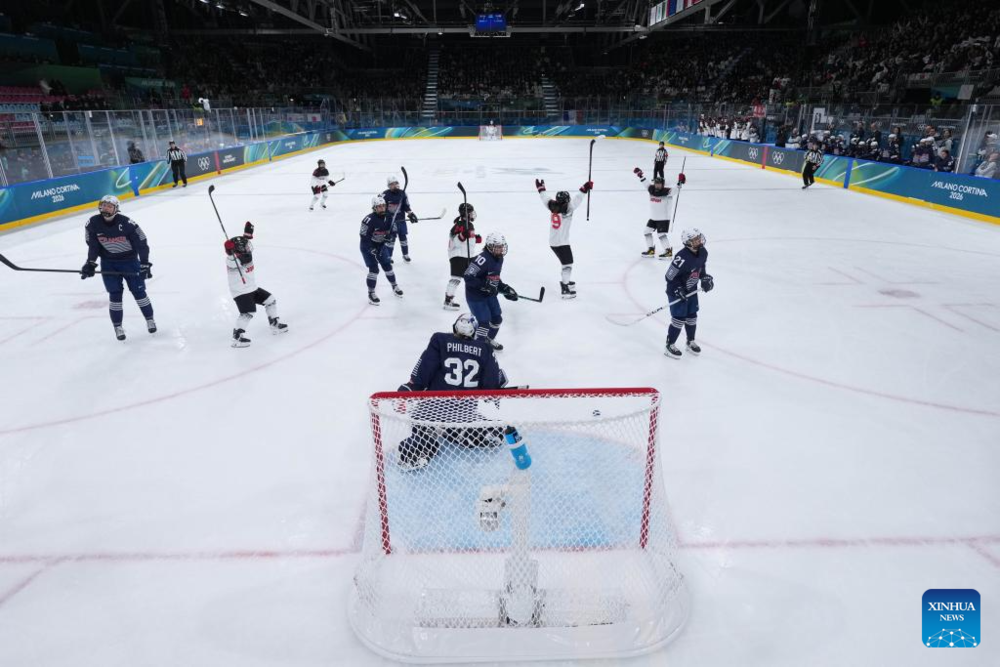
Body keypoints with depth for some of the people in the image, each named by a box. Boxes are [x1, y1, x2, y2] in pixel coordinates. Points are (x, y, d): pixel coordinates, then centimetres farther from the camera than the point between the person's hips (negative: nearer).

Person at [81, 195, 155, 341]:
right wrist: (90, 263, -6)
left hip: (129, 260, -2)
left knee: (138, 291, 2)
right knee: (115, 294, -2)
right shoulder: (93, 223, -11)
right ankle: (118, 326, 10)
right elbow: (92, 245, 1)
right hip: (108, 263, 2)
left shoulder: (127, 223, -21)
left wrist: (144, 264, -18)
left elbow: (142, 242, -15)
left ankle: (150, 319, 20)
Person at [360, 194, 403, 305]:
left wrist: (390, 236, -21)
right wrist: (372, 250, -29)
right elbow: (364, 237, -25)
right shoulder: (369, 219, -27)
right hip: (367, 246, -5)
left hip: (381, 245, 6)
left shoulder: (388, 217, -8)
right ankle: (371, 293, 1)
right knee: (374, 269, -11)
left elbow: (394, 231, 1)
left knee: (387, 265, 10)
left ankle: (394, 286, 31)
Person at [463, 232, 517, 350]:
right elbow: (468, 276, -30)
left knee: (497, 318, 18)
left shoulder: (499, 258, 3)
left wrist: (505, 288, 6)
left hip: (490, 294, 9)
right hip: (475, 295, -9)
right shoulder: (483, 259, -28)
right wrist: (484, 286, -34)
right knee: (485, 322, -9)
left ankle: (490, 340, 43)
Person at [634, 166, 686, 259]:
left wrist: (679, 183, -46)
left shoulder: (666, 192, -17)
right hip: (653, 217, 7)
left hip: (664, 218, -7)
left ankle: (668, 251, 2)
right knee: (647, 231, 11)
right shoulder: (651, 189, 0)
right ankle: (651, 250, 24)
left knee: (662, 234, -8)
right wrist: (640, 175, 10)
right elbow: (645, 182, 11)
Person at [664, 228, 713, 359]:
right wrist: (678, 290, -25)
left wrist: (705, 278, 1)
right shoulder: (682, 257, -32)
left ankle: (691, 342, 35)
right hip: (676, 291, -8)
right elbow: (670, 276, -25)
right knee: (679, 319, -5)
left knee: (692, 316, 16)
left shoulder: (703, 252, -6)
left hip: (692, 290, 8)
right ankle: (669, 346, 9)